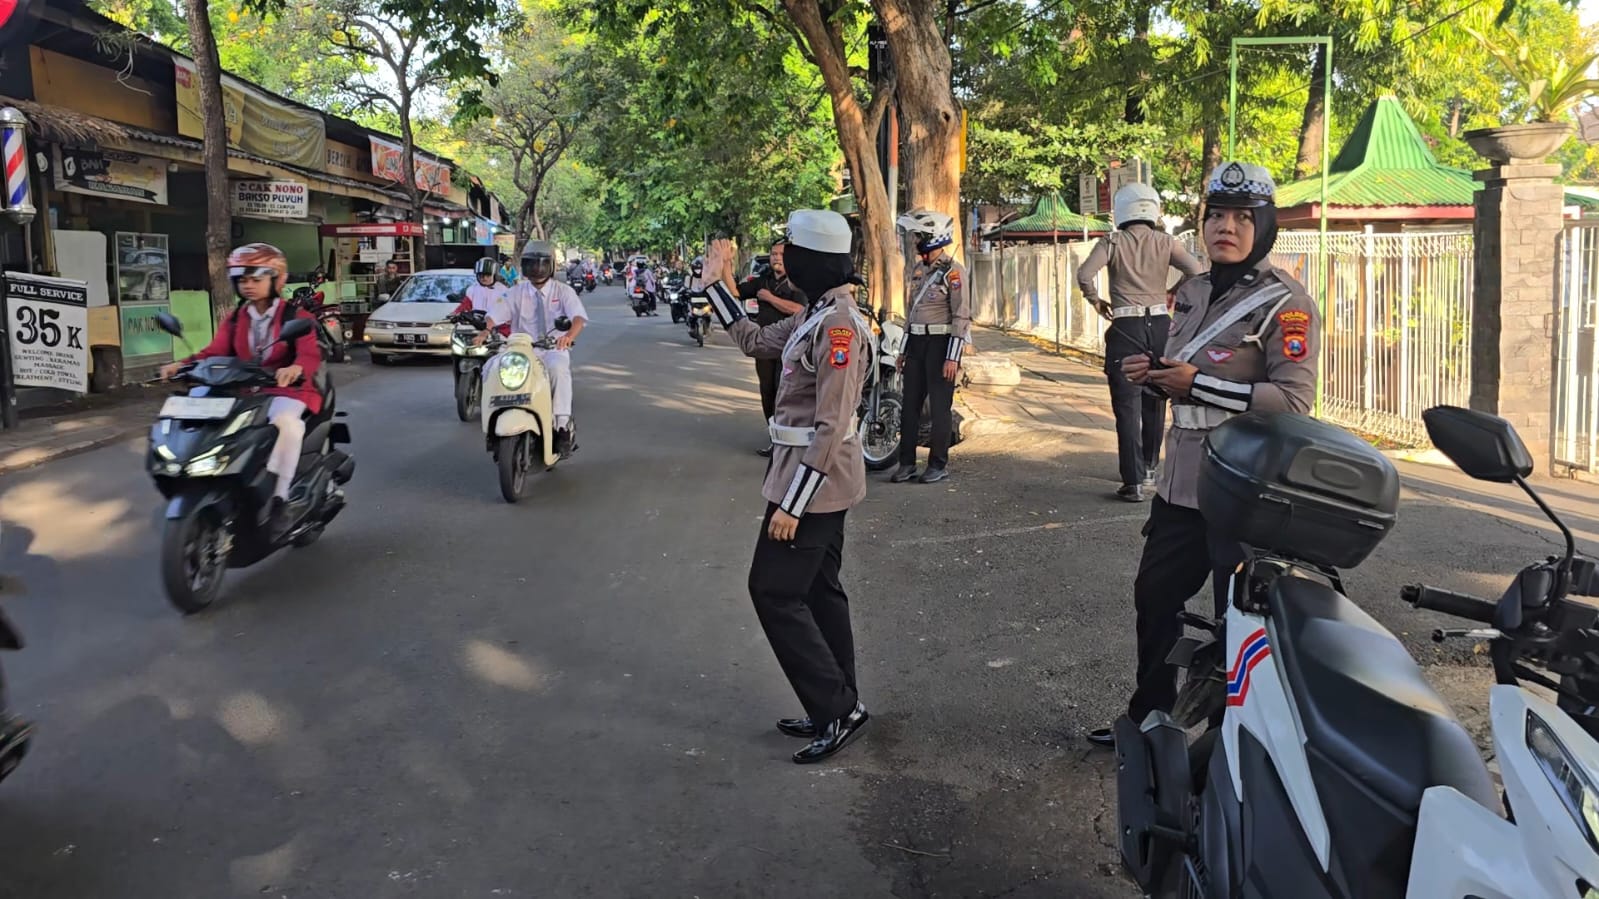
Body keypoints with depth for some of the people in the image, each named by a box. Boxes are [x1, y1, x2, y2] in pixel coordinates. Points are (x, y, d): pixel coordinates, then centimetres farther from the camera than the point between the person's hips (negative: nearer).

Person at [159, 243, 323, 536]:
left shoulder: (296, 316, -3)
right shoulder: (234, 319, 14)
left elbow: (310, 355, -19)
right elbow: (214, 352, 0)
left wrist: (296, 368, -44)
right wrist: (182, 365, -20)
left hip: (285, 389, -6)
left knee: (285, 421, -38)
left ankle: (279, 498, -34)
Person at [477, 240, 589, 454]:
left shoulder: (563, 291, 5)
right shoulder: (516, 293, 11)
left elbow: (578, 317, -12)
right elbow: (496, 315, -3)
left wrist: (570, 335, -35)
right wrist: (485, 332, -26)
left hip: (555, 349, -3)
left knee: (558, 368, -38)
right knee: (490, 368, -24)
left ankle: (563, 426, -38)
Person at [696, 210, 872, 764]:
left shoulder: (838, 326, -22)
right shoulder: (815, 316, 9)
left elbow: (831, 427, -24)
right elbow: (754, 341, 25)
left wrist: (791, 503, -23)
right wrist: (719, 285, 23)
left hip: (814, 481, -10)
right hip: (821, 483, 10)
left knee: (775, 592, -5)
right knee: (817, 590, 15)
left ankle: (838, 707, 2)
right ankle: (834, 709, 24)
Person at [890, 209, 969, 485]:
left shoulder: (952, 271, -12)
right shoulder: (917, 270, 13)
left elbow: (961, 316, -15)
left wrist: (953, 357, -20)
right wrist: (904, 349, 18)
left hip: (942, 343, -8)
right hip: (916, 341, 8)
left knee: (939, 406, -1)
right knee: (910, 404, 7)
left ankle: (939, 464, 8)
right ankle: (907, 462, 14)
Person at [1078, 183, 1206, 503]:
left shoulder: (1113, 243, -3)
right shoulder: (1165, 243, 3)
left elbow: (1085, 274, -17)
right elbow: (1196, 271, -7)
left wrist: (1095, 300, 0)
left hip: (1126, 328, -3)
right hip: (1160, 325, 3)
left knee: (1128, 406, -1)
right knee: (1155, 403, 17)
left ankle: (1134, 482, -6)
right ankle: (1149, 470, 32)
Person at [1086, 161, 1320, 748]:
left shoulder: (1285, 303, -11)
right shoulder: (1192, 294, 14)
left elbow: (1293, 400, -21)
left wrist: (1196, 384, -23)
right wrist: (1154, 376, 4)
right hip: (1182, 484, 9)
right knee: (1155, 597, 19)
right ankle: (1148, 716, 36)